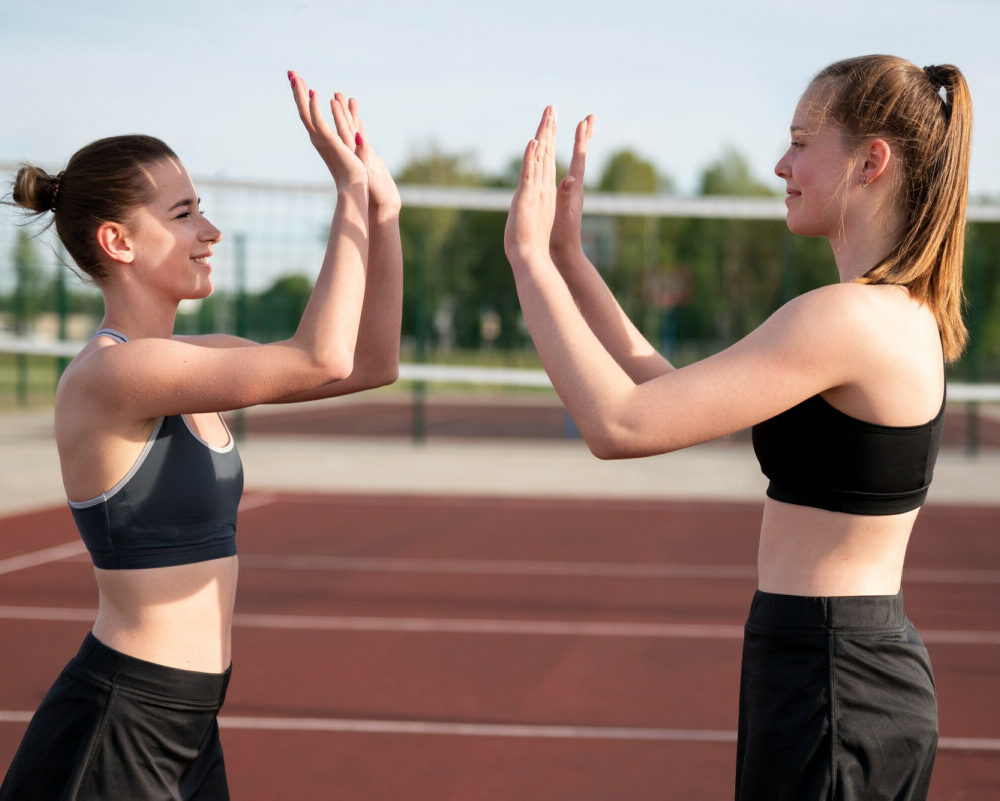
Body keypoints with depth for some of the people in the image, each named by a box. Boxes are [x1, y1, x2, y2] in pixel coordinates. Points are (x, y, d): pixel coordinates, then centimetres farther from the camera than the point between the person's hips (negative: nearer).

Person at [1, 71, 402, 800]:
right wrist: (353, 193, -18)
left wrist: (383, 212, 1)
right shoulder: (109, 373, -18)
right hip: (115, 730, -9)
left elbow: (371, 363, 11)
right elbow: (321, 359, -26)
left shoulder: (185, 363, 9)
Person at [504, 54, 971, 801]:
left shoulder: (845, 319, -19)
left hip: (834, 689, -9)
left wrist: (529, 254, -14)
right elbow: (665, 389, 14)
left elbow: (619, 424, -23)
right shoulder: (902, 313, 11)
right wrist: (565, 251, 12)